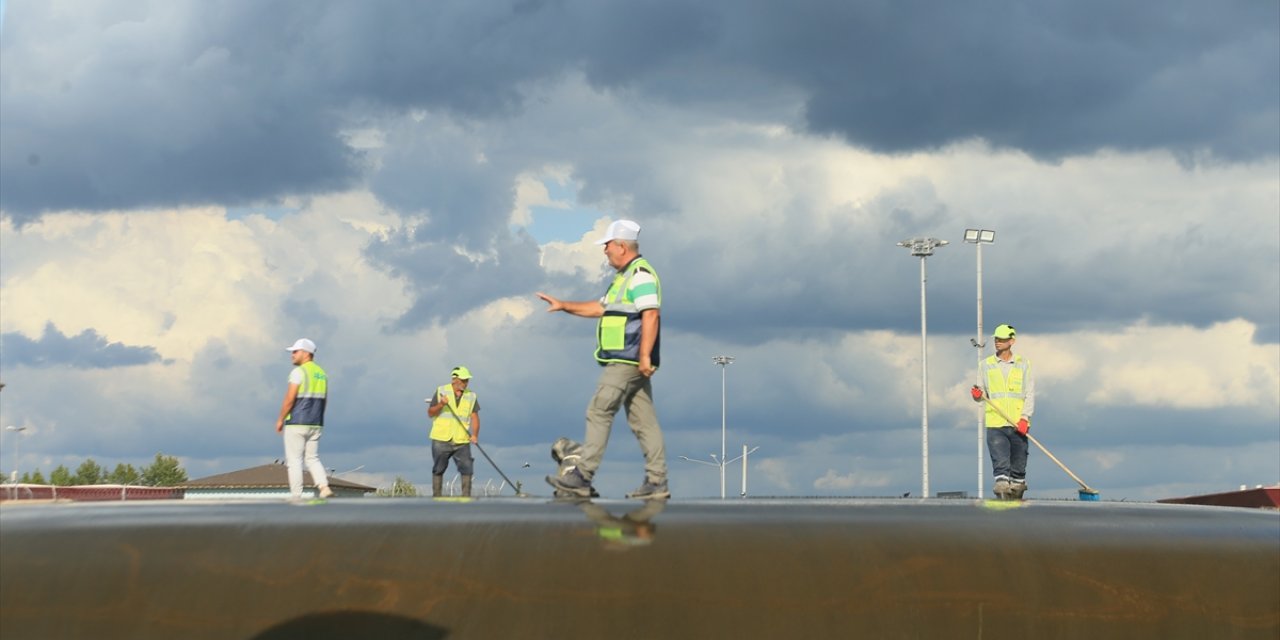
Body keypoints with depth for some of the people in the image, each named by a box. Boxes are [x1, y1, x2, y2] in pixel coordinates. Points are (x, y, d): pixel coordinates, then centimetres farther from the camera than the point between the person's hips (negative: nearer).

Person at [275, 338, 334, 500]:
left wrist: (280, 420, -7)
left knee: (294, 460, 0)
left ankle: (296, 496, -2)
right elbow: (324, 401, 15)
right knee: (312, 458, 12)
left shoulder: (298, 372, -12)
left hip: (296, 423, -7)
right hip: (315, 424, 7)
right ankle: (324, 488, -7)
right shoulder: (321, 373, 12)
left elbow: (289, 399, -16)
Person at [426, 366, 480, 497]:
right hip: (441, 439, -1)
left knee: (467, 468, -8)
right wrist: (441, 405, -18)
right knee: (438, 470, 5)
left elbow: (474, 416, 2)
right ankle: (437, 497, 12)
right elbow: (430, 413, 1)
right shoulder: (441, 391, 1)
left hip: (462, 441, 2)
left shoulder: (471, 396, 6)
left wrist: (475, 435, -13)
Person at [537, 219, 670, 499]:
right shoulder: (625, 276, 22)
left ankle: (582, 477, -8)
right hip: (627, 363, 10)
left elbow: (650, 315, -21)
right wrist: (563, 305, 30)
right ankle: (657, 481, 4)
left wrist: (645, 355, -27)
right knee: (643, 421, 6)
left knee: (599, 413, -9)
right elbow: (601, 308, 32)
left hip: (627, 361, -10)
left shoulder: (641, 274, -11)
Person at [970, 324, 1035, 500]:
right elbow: (982, 395, 15)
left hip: (1018, 425, 1)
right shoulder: (985, 365, 11)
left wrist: (1025, 418, -10)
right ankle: (1002, 492, -21)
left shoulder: (1023, 364, 8)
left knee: (1018, 466, 5)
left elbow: (1030, 394, 3)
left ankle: (1017, 497, 15)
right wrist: (977, 395, -10)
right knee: (1000, 464, -14)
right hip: (995, 425, 0)